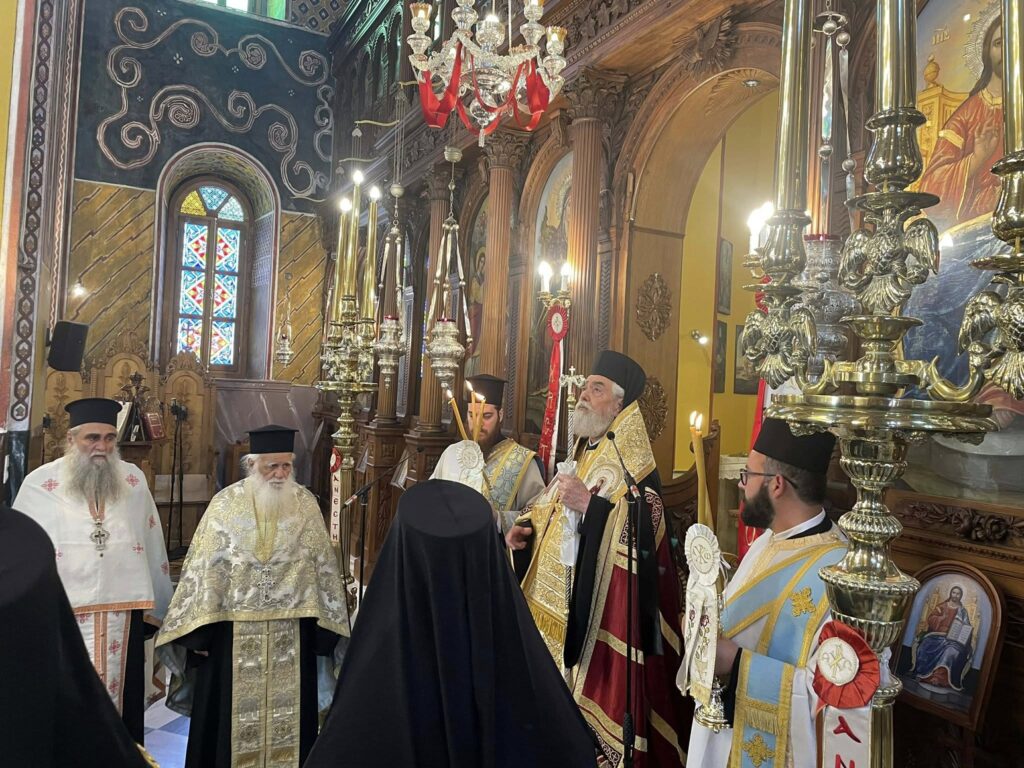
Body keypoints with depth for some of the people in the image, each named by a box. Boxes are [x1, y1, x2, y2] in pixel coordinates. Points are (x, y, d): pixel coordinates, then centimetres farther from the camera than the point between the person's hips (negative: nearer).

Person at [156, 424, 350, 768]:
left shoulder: (305, 503, -2)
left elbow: (322, 565, 2)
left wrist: (321, 625, 1)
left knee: (286, 708, 13)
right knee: (234, 709, 11)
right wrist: (199, 630, -6)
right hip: (234, 629, -1)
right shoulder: (226, 503, -6)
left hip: (290, 631, 1)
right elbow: (204, 568, -4)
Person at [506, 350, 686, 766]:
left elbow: (649, 528, -24)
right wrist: (527, 526, 6)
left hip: (602, 607, -8)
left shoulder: (633, 462, -13)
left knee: (593, 688, 1)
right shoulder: (582, 453, 13)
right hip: (559, 600, 8)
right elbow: (552, 509, 24)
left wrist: (590, 503, -30)